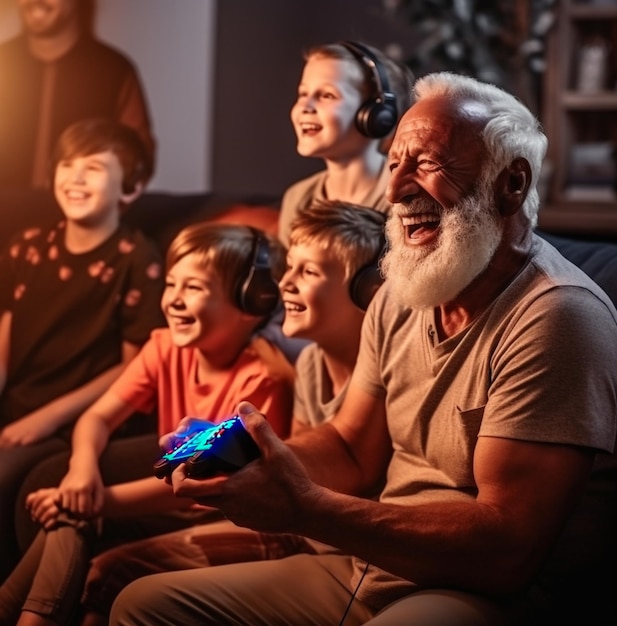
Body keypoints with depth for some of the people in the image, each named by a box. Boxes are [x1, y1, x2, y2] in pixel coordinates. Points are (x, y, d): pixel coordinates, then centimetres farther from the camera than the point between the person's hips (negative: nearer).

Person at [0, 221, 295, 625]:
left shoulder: (261, 378, -21)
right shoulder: (165, 349, 1)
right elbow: (98, 417, -3)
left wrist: (101, 499, -28)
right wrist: (83, 468, -28)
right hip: (167, 499, 6)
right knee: (75, 503, -20)